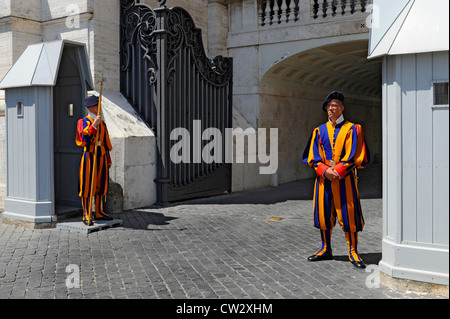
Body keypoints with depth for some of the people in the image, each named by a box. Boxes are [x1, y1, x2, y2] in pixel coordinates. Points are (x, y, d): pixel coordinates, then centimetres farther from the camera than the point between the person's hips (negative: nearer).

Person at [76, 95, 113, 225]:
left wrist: (108, 159, 16)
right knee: (87, 186, -3)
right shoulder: (83, 122, -4)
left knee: (100, 185, 10)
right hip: (90, 156, -6)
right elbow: (84, 138, -20)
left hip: (101, 156, 7)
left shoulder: (101, 123, 15)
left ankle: (99, 213, 20)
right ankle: (86, 215, 2)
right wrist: (94, 125, -26)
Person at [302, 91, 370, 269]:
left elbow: (354, 156, -6)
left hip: (344, 179, -3)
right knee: (323, 213, 7)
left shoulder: (352, 129, 2)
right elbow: (313, 156, 4)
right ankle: (326, 249, 21)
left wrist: (337, 170, -16)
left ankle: (353, 252, 10)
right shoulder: (319, 131, 11)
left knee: (348, 214, -2)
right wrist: (324, 170, -12)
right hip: (323, 178, 3)